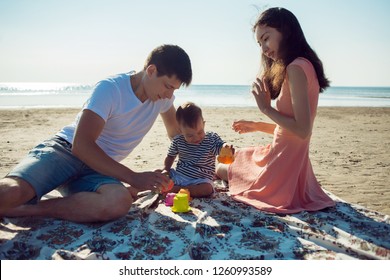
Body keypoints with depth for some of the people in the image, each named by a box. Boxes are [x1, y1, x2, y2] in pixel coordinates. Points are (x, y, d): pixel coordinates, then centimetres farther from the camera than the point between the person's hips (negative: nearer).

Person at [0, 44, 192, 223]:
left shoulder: (162, 95, 2)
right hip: (65, 149, -5)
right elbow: (81, 145, -23)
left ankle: (22, 210, -20)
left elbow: (176, 133, 22)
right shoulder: (110, 89, -17)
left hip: (100, 168, 6)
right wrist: (134, 178, -23)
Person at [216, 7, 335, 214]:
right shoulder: (302, 65, 9)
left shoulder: (296, 67, -21)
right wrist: (257, 126, 14)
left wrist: (266, 108, -18)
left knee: (221, 169, 13)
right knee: (233, 158, 30)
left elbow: (302, 130, -26)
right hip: (290, 159, 9)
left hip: (283, 164, -9)